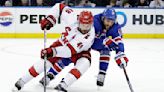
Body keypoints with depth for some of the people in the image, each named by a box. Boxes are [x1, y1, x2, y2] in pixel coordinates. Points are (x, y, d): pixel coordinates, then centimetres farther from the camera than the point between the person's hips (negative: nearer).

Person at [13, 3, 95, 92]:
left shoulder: (89, 37, -37)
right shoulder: (73, 19, -29)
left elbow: (70, 50, -45)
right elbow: (60, 7, -12)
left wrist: (53, 51, -57)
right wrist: (49, 19, -24)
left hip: (79, 51, -2)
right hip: (63, 44, 2)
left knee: (84, 63, -32)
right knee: (47, 61, -12)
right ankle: (21, 82, -1)